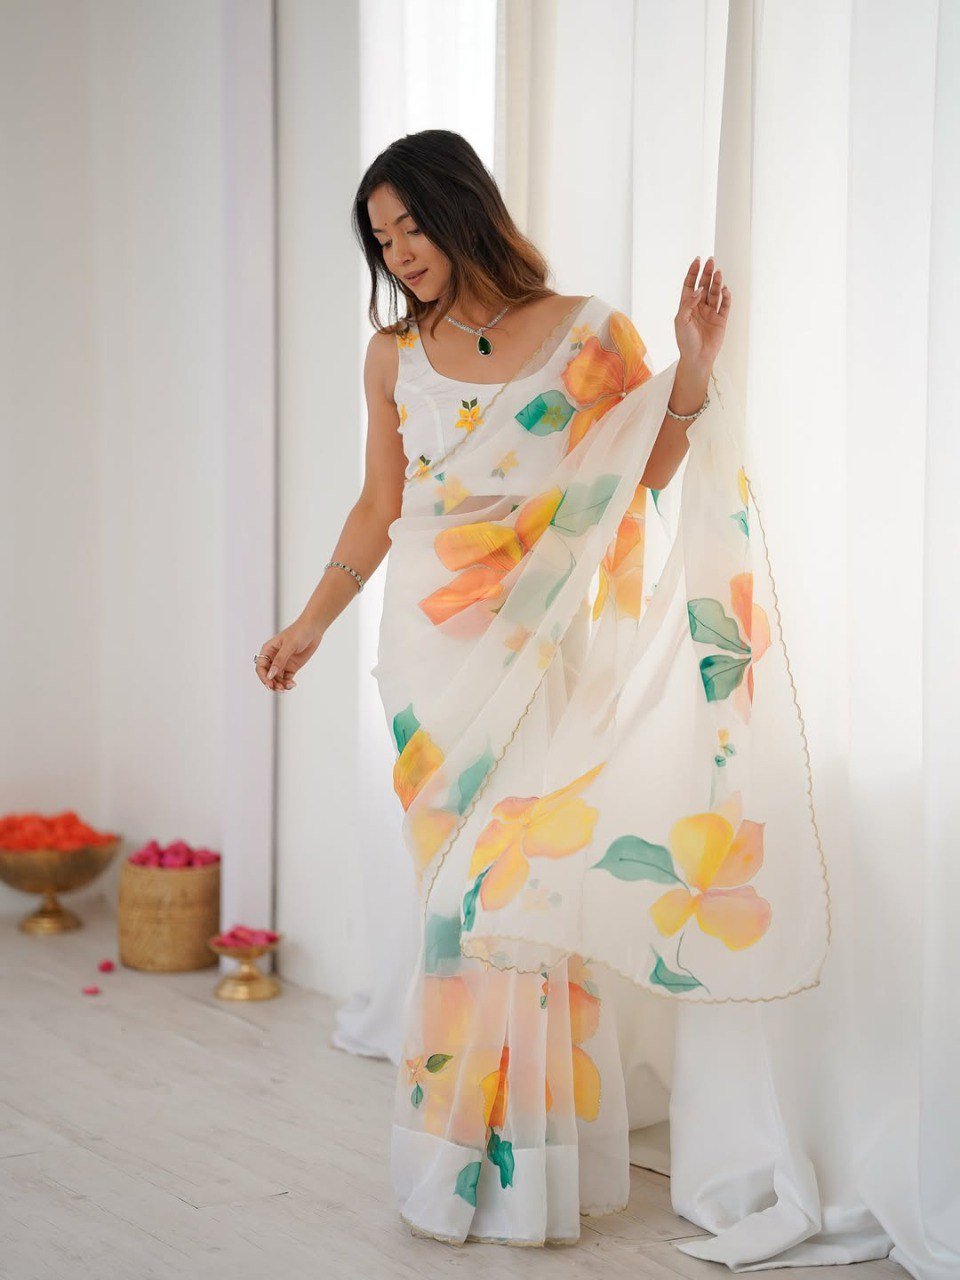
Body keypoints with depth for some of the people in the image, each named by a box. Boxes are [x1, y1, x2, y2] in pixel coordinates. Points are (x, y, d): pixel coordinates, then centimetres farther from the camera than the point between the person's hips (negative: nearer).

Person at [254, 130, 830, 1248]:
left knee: (519, 887, -3)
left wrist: (694, 368, -10)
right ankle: (461, 1154, 12)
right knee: (462, 891, 1)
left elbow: (648, 472, 3)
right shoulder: (394, 356, 7)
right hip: (433, 648, 2)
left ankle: (531, 1165, 10)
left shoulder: (587, 334, 0)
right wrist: (310, 623, 16)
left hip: (544, 649, -2)